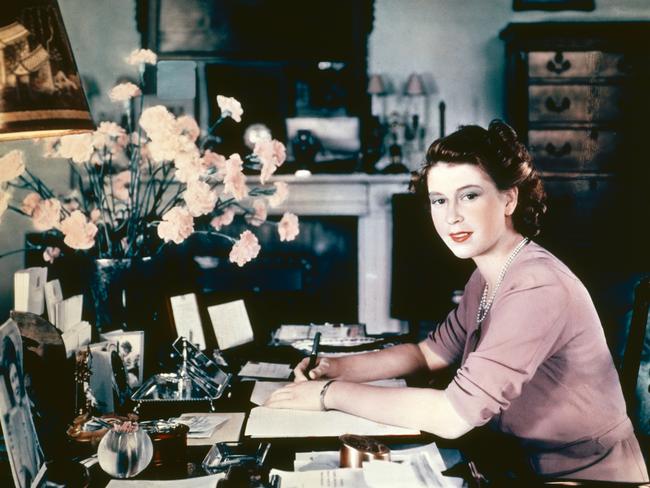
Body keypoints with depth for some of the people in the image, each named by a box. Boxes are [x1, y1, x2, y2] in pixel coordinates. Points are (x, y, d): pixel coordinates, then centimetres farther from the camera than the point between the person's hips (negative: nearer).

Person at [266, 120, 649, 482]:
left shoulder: (537, 288, -25)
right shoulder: (487, 277, 3)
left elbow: (453, 416, -28)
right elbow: (430, 353, 11)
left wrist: (331, 393, -20)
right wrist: (338, 368, -4)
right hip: (526, 460, 7)